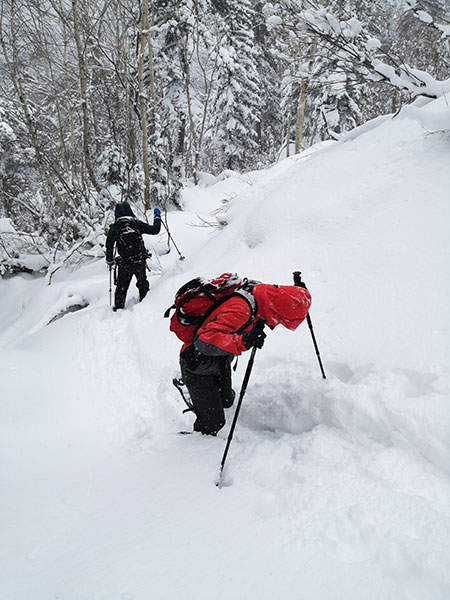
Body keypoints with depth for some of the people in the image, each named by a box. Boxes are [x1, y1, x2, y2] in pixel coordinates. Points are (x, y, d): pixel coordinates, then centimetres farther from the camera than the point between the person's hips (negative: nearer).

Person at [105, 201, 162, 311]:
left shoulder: (114, 228, -3)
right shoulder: (137, 223, -2)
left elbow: (109, 246, -3)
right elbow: (154, 230, 2)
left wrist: (109, 261, 10)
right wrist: (157, 217, 18)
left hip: (124, 263, -1)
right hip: (140, 261, 1)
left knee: (122, 287, 14)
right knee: (142, 284, 20)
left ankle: (118, 307, 17)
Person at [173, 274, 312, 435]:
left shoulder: (258, 289, -15)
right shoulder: (240, 310, -40)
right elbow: (204, 339, -46)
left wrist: (296, 292, -3)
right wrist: (243, 342, -55)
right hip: (198, 366, -8)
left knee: (226, 401, 27)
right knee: (213, 422, 4)